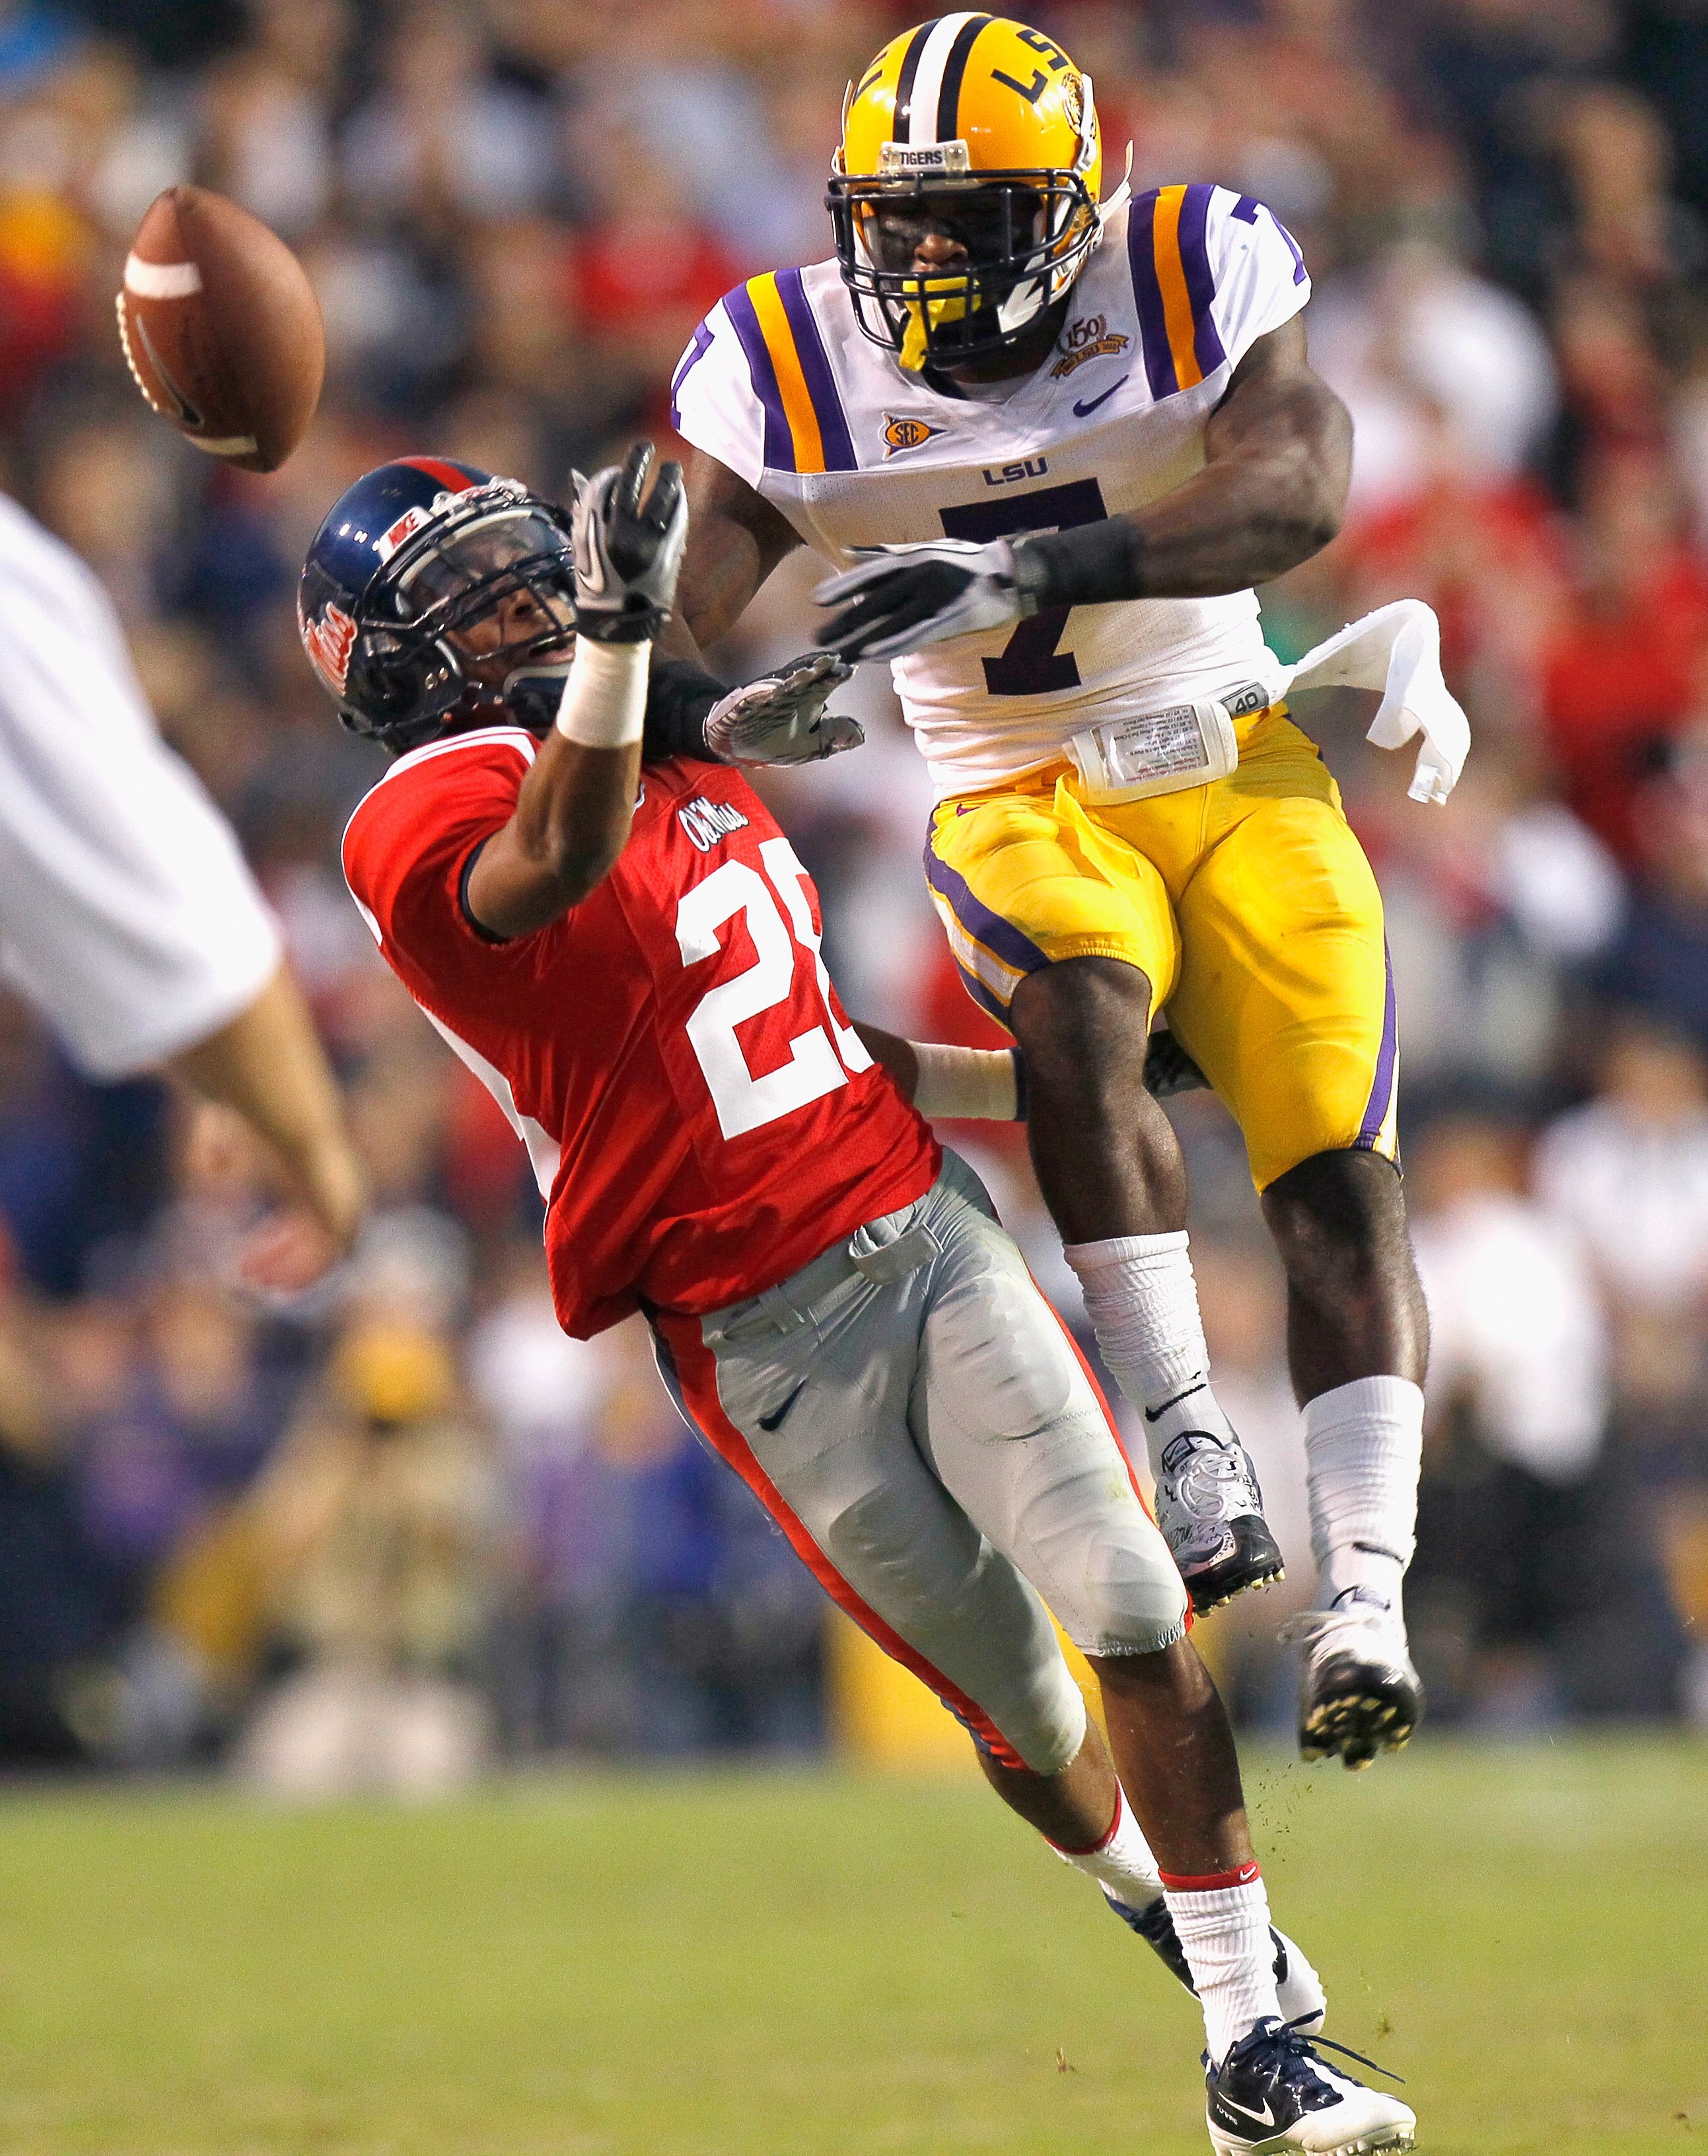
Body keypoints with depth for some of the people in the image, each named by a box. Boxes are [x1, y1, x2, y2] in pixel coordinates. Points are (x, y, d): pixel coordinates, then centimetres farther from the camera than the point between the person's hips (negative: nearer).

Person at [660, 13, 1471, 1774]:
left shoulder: (1197, 270, -10)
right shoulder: (790, 362, -5)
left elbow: (1293, 492, -26)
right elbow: (688, 590, -12)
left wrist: (1033, 569, -39)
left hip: (1239, 774, 1)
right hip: (1026, 812, -1)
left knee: (1337, 1172, -16)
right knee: (1076, 1008, -36)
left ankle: (1360, 1601, -17)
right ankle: (1186, 1438, -32)